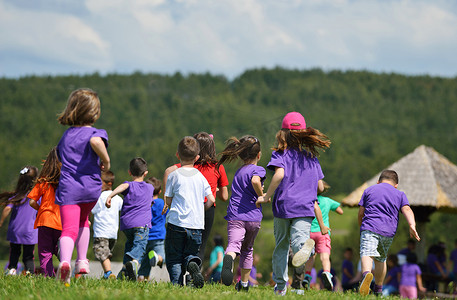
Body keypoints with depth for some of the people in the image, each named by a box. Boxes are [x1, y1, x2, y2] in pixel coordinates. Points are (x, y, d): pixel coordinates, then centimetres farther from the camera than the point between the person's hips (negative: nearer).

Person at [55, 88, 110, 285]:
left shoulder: (66, 136, 17)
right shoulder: (96, 133, 0)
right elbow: (95, 141, -24)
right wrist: (106, 161, -10)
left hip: (68, 188, 1)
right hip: (91, 188, -1)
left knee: (69, 228, -12)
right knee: (82, 220, 27)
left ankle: (65, 261, -40)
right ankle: (82, 261, 24)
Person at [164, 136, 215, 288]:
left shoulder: (174, 175, 0)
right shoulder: (200, 177, 8)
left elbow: (168, 201, 2)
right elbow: (211, 200, 6)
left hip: (176, 223, -2)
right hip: (196, 225, 2)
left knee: (173, 258, 6)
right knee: (190, 254, 15)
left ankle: (176, 283, -13)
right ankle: (193, 264, -18)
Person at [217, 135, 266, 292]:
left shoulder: (238, 172, 20)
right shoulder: (258, 169, -1)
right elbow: (255, 181, -24)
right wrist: (261, 197, -9)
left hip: (235, 216, 2)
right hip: (253, 217, -2)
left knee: (233, 245, -17)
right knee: (247, 249, 18)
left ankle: (229, 257, -53)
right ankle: (244, 283, 26)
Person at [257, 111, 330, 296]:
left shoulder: (281, 154, 0)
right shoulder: (312, 157, 12)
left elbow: (279, 174, -20)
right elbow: (320, 187, 12)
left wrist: (266, 196, -10)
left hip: (284, 205, -1)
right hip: (306, 208, 1)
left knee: (281, 246, 14)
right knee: (299, 238, -13)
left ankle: (280, 286, 20)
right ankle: (305, 246, -50)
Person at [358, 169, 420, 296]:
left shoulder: (369, 190, 19)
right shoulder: (400, 194, 19)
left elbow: (360, 213, 17)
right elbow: (407, 210, 1)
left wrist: (361, 227, 34)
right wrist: (412, 226, -12)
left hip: (369, 227, -2)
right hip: (388, 231, 2)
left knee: (367, 254, -21)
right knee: (381, 259, 20)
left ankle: (366, 273, -51)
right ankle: (378, 290, 25)